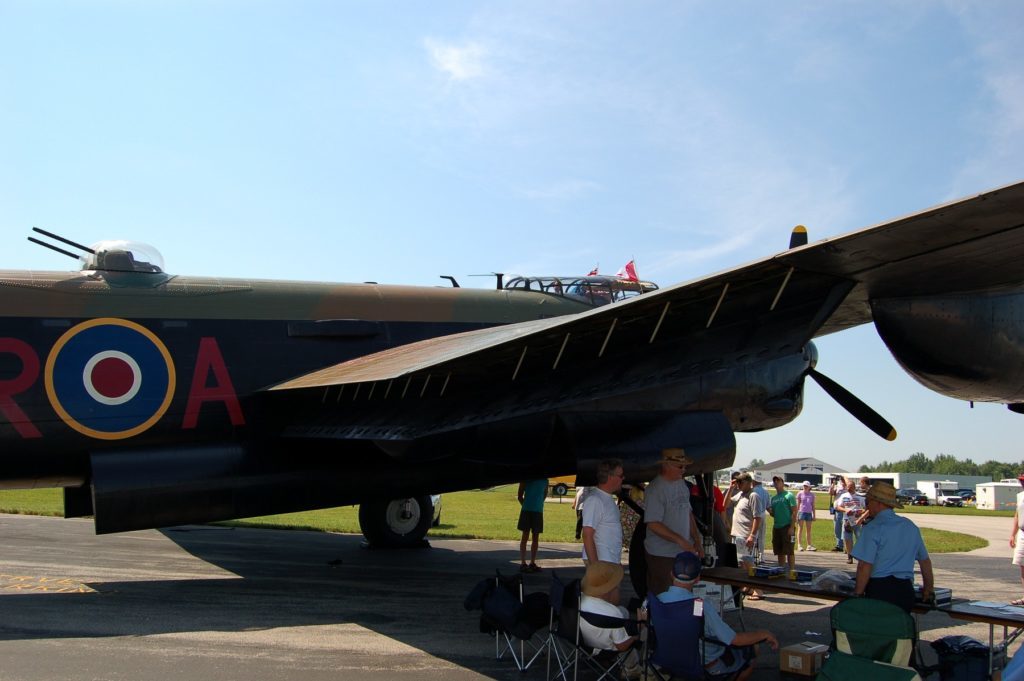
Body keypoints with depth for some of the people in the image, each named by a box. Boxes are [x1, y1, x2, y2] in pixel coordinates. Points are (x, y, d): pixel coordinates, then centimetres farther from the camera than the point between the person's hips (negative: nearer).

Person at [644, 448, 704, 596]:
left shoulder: (681, 483, 11)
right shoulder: (655, 489, -16)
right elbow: (653, 524, -20)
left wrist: (696, 540, 12)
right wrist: (680, 540, -22)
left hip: (683, 552, 8)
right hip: (662, 555, -8)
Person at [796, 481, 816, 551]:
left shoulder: (812, 495, 9)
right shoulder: (800, 494, 1)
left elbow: (813, 505, 13)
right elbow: (797, 505, 2)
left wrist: (814, 515, 10)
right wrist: (796, 515, -3)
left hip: (809, 513, 3)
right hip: (801, 512, -3)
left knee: (808, 530, 8)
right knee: (800, 529, -2)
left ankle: (809, 545, 13)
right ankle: (799, 545, -2)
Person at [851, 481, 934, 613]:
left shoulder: (873, 529, -10)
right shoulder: (911, 527, 11)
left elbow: (865, 566, -15)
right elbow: (925, 561, 21)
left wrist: (858, 594, -7)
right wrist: (928, 587, 35)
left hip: (879, 588, -6)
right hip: (906, 590, 6)